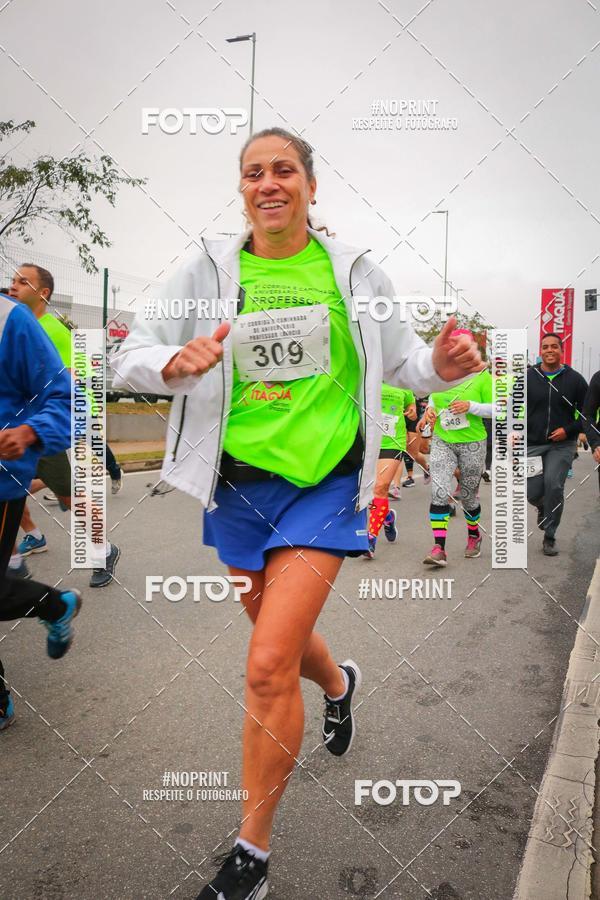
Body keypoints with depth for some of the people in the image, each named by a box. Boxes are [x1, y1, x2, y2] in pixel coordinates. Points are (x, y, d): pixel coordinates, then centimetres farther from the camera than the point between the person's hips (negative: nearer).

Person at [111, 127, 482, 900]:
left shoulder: (352, 272, 0)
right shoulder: (209, 270, 1)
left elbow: (403, 365, 7)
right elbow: (128, 359, -3)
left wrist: (442, 364, -16)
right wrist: (174, 363, -25)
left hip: (324, 485, -3)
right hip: (238, 484, 3)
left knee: (268, 667, -11)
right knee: (282, 636, 21)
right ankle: (339, 681, 59)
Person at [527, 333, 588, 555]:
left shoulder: (574, 379, 1)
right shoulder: (528, 377, 2)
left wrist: (569, 430, -10)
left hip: (562, 445, -1)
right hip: (533, 444, 1)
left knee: (554, 485, -16)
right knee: (532, 493, -1)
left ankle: (549, 538, 1)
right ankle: (543, 508, 39)